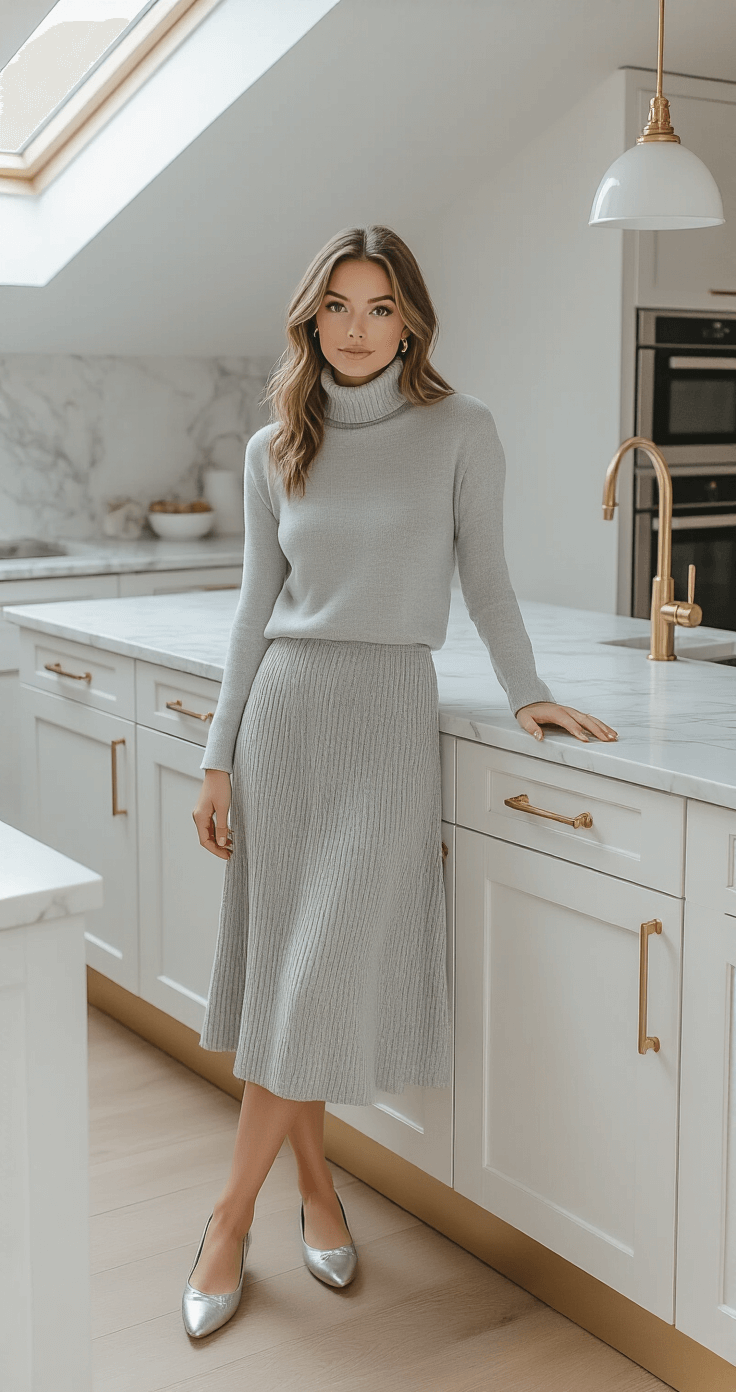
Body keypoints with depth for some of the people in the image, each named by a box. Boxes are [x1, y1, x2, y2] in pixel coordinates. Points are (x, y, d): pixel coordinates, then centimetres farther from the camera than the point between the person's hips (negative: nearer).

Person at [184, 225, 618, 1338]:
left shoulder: (459, 431, -1)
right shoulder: (275, 449, 7)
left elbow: (485, 579, 7)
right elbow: (257, 607, 9)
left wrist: (528, 693, -1)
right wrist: (220, 758, 6)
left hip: (391, 712, -2)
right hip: (286, 708, 3)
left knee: (325, 976, -5)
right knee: (282, 964, 5)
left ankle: (232, 1215, 10)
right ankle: (314, 1178, 25)